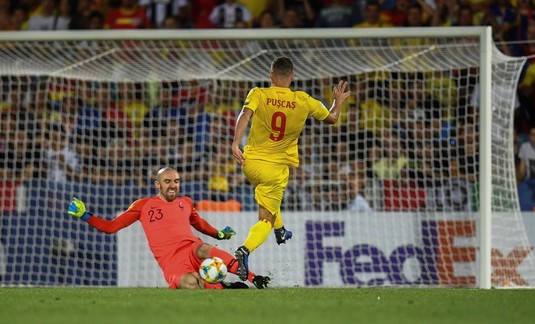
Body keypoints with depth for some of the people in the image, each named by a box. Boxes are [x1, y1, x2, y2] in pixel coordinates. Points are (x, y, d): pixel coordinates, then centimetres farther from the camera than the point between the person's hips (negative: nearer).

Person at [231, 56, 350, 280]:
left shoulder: (258, 94, -6)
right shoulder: (304, 101, -2)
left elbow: (245, 115, -25)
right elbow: (331, 118, 13)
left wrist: (236, 144, -35)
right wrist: (338, 102, 33)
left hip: (250, 162, 2)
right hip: (276, 168, -2)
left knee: (265, 192, 37)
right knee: (265, 220, -2)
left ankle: (280, 231, 55)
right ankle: (245, 250, -31)